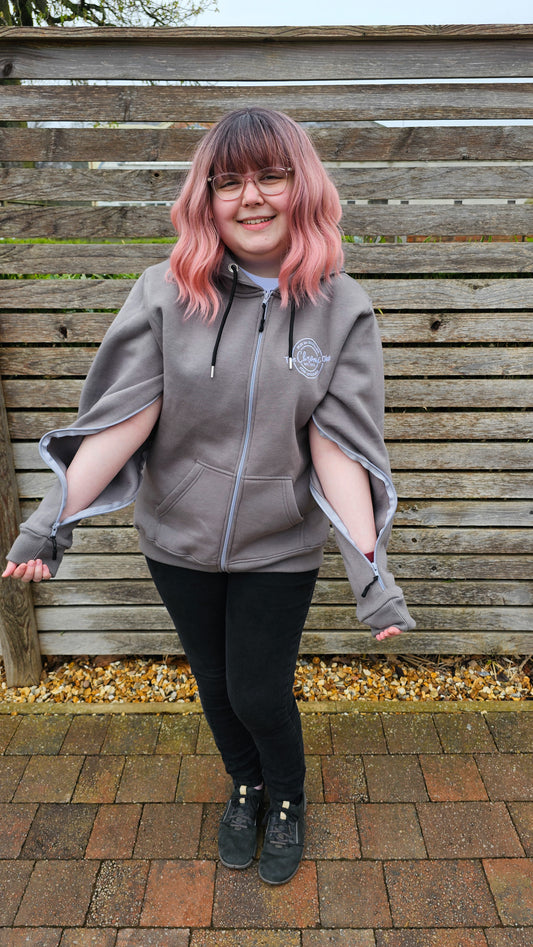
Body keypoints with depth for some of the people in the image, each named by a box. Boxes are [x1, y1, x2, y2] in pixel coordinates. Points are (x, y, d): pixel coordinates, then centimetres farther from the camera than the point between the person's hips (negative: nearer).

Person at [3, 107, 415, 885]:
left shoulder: (342, 309, -9)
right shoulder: (167, 293, -10)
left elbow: (338, 445, -14)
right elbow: (124, 412, -13)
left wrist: (369, 565, -21)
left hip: (280, 550, -1)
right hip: (179, 541, 2)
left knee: (259, 693, 9)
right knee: (214, 682, 20)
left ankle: (288, 799, 45)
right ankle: (246, 786, 52)